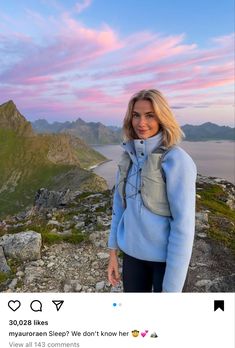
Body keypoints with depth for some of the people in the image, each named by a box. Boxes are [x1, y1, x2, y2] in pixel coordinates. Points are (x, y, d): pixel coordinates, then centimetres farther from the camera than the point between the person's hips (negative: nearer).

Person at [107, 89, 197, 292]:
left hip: (167, 256, -5)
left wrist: (171, 288, -17)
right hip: (133, 251, 5)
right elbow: (120, 204, 6)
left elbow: (184, 224, -21)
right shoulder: (129, 155, 0)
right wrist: (113, 252, 8)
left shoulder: (177, 161, -20)